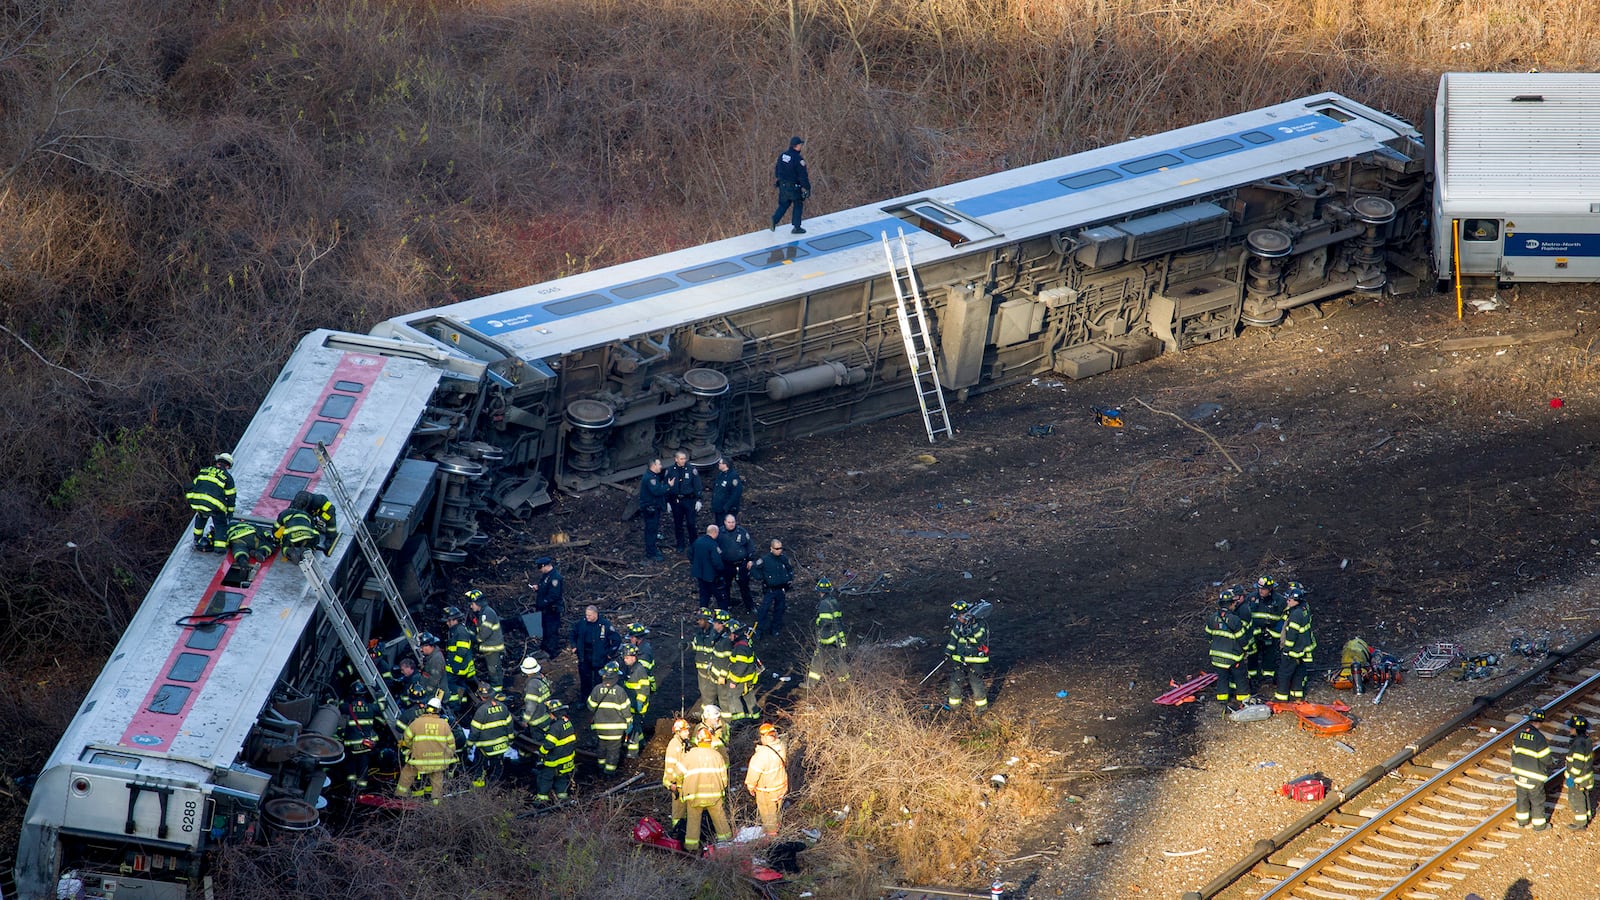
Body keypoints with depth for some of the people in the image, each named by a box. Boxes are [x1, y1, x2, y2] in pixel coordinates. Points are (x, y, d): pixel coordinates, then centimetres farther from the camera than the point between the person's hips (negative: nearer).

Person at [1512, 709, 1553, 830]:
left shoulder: (1519, 734, -5)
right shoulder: (1539, 737, -24)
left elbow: (1514, 753, 5)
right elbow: (1546, 758, -16)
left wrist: (1514, 770, 18)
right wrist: (1548, 770, 5)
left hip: (1519, 773, 6)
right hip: (1534, 776, -6)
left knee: (1522, 797, 21)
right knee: (1537, 800, 11)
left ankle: (1522, 821, 34)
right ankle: (1539, 824, 23)